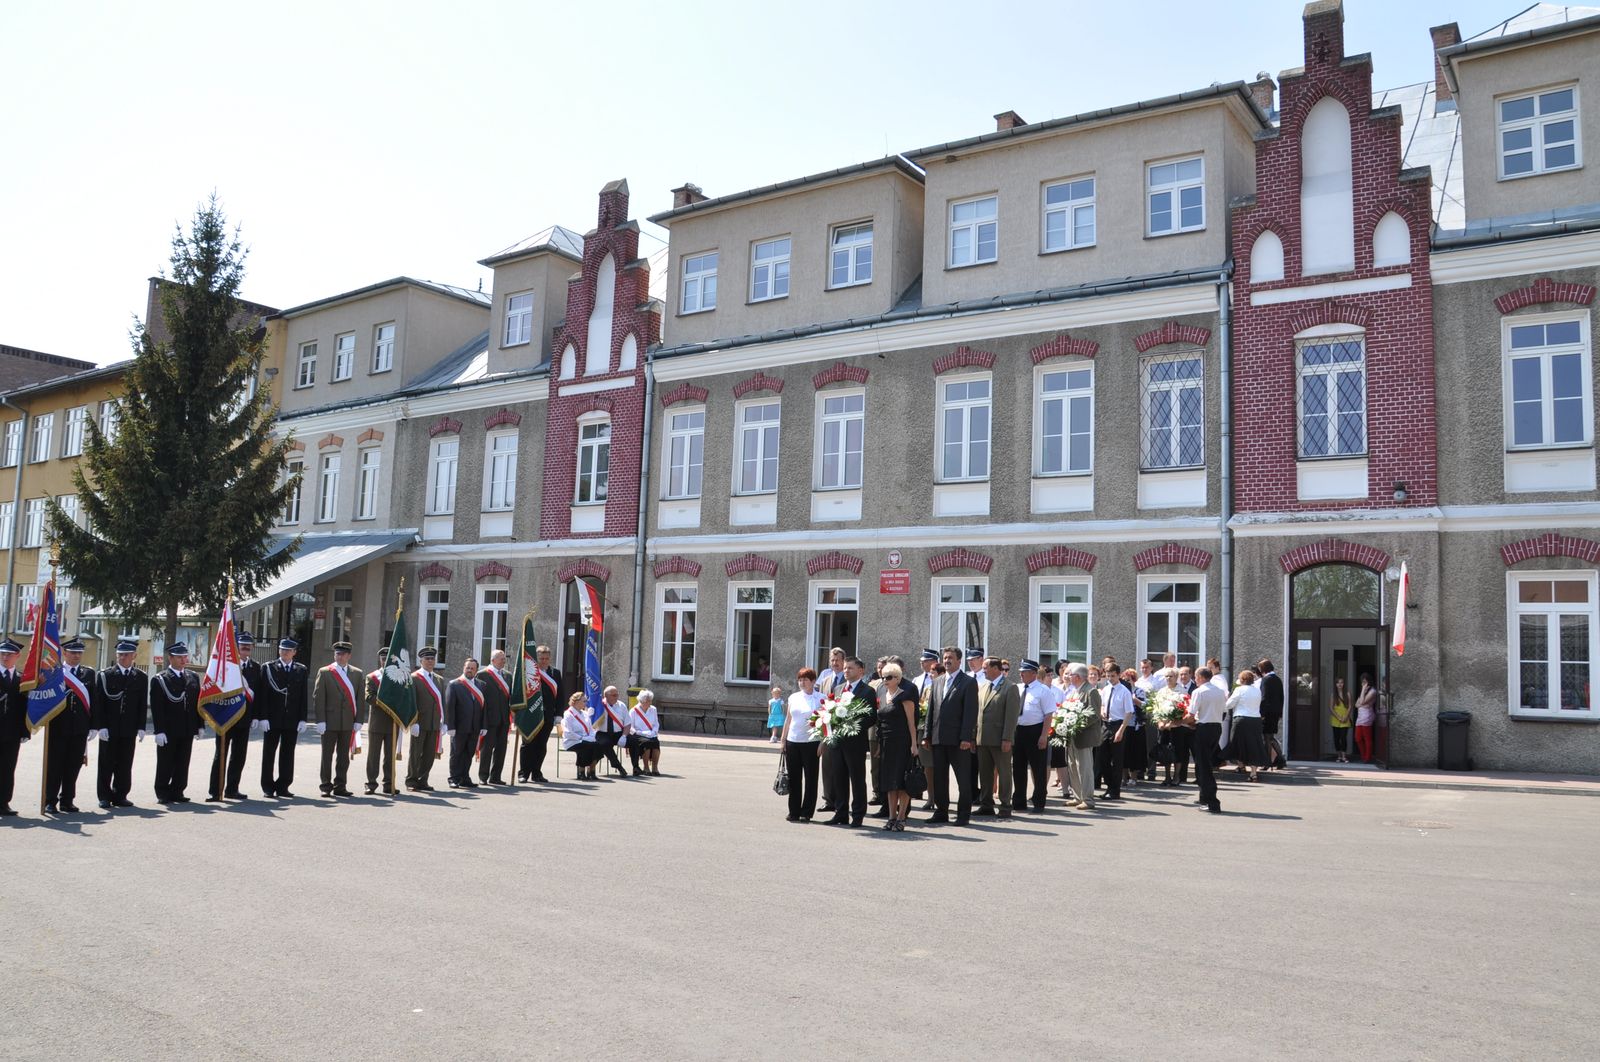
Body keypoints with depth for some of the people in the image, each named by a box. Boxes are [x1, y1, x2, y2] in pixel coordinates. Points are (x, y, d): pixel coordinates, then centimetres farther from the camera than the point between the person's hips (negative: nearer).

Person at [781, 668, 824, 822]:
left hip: (811, 743, -4)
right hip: (792, 742, 4)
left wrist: (822, 743, -12)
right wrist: (783, 741, 12)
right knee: (794, 778, 6)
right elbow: (788, 721, 15)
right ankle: (794, 812, 15)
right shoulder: (793, 698, 10)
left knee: (810, 778, 2)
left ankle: (806, 813, 10)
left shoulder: (821, 699, -2)